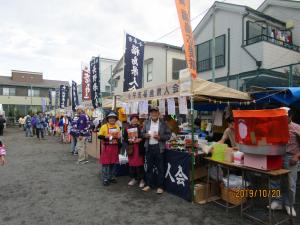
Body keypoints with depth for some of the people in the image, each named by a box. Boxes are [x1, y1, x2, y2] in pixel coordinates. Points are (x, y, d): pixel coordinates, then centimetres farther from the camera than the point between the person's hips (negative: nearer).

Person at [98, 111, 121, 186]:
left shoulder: (117, 127, 9)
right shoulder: (104, 126, -5)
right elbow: (99, 136, -6)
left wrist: (118, 138, -3)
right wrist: (106, 137, -19)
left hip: (115, 147, 4)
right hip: (106, 147, -4)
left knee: (114, 163, 10)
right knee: (105, 163, -2)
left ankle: (112, 177, 24)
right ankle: (105, 179, 7)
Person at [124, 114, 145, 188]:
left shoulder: (140, 128, -1)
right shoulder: (127, 129, 5)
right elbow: (124, 139, 5)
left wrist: (140, 139, -17)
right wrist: (129, 140, -14)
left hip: (139, 148, -2)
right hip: (130, 148, 3)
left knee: (139, 164, 0)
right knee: (131, 164, 9)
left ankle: (141, 179, 13)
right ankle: (133, 178, 25)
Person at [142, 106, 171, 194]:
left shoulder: (163, 123, -2)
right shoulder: (146, 123, 8)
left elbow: (168, 135, -3)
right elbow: (142, 133, 15)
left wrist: (160, 137, -17)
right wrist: (145, 135, -7)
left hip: (159, 148, -3)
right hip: (149, 147, 3)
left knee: (160, 168, 4)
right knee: (149, 167, 12)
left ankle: (160, 186, 17)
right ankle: (149, 184, 26)